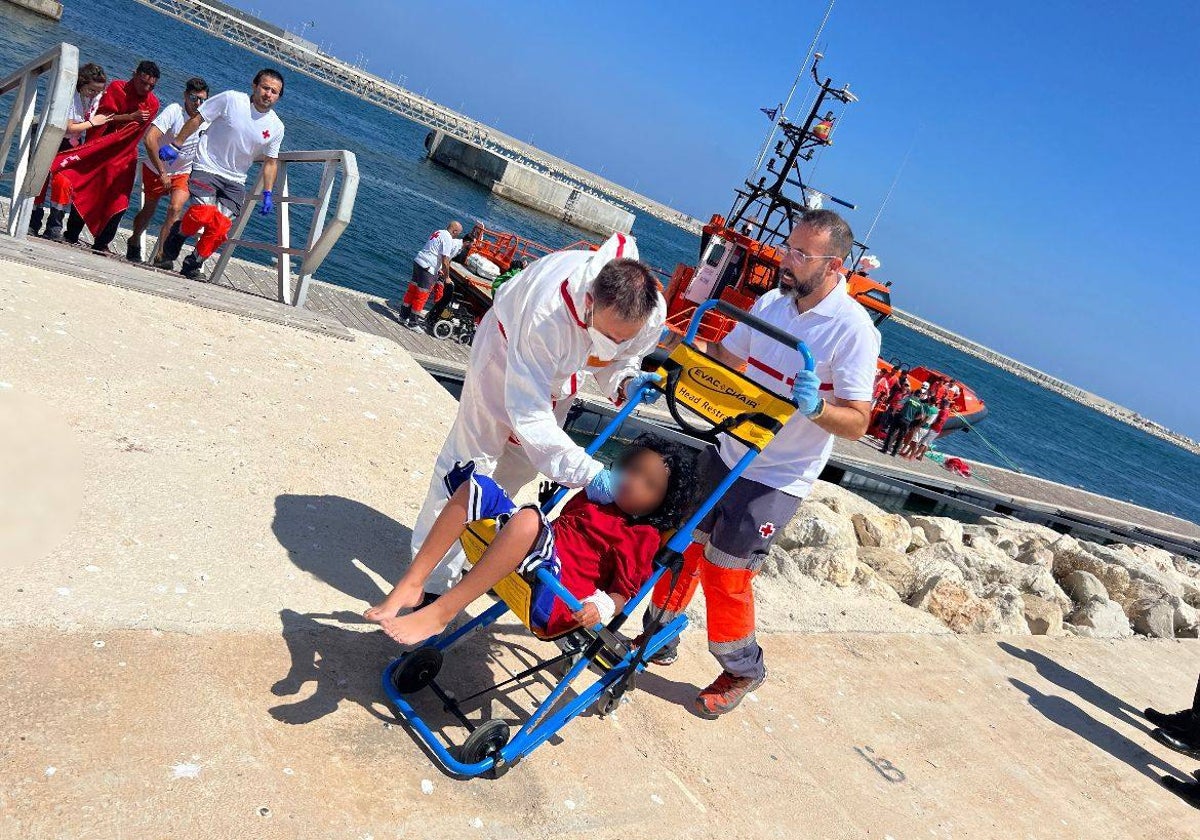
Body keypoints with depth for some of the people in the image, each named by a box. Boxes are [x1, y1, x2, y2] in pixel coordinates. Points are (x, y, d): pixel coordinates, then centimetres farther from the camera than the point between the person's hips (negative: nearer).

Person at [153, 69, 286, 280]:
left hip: (235, 181, 4)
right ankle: (168, 254, 2)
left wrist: (267, 194, 5)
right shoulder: (231, 99, -10)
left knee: (221, 227, -11)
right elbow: (197, 118, -3)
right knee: (203, 213, -24)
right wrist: (176, 145, -5)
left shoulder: (276, 127, 1)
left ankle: (193, 264, 10)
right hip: (206, 168, -4)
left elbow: (270, 162, 11)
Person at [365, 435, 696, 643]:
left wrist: (601, 607, -25)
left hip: (554, 598, -8)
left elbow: (624, 592, -6)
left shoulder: (642, 538, 1)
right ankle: (411, 584, -12)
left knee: (528, 520, -39)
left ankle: (440, 613, -34)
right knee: (476, 487, -1)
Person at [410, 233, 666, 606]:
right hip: (509, 348, -5)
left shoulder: (653, 313, -31)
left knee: (521, 464, 14)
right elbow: (529, 414, -43)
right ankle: (433, 580, 4)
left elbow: (615, 360, -9)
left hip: (562, 369, 6)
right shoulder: (546, 313, -48)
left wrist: (626, 382, -33)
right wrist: (586, 472, -49)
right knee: (471, 460, -9)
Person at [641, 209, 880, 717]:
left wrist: (816, 408, -38)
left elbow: (857, 423, -18)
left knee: (725, 572, 0)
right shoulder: (771, 303, 0)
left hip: (776, 479, -6)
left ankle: (741, 671, 26)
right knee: (681, 547, 13)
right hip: (726, 454, 6)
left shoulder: (853, 330, -18)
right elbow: (722, 361, 10)